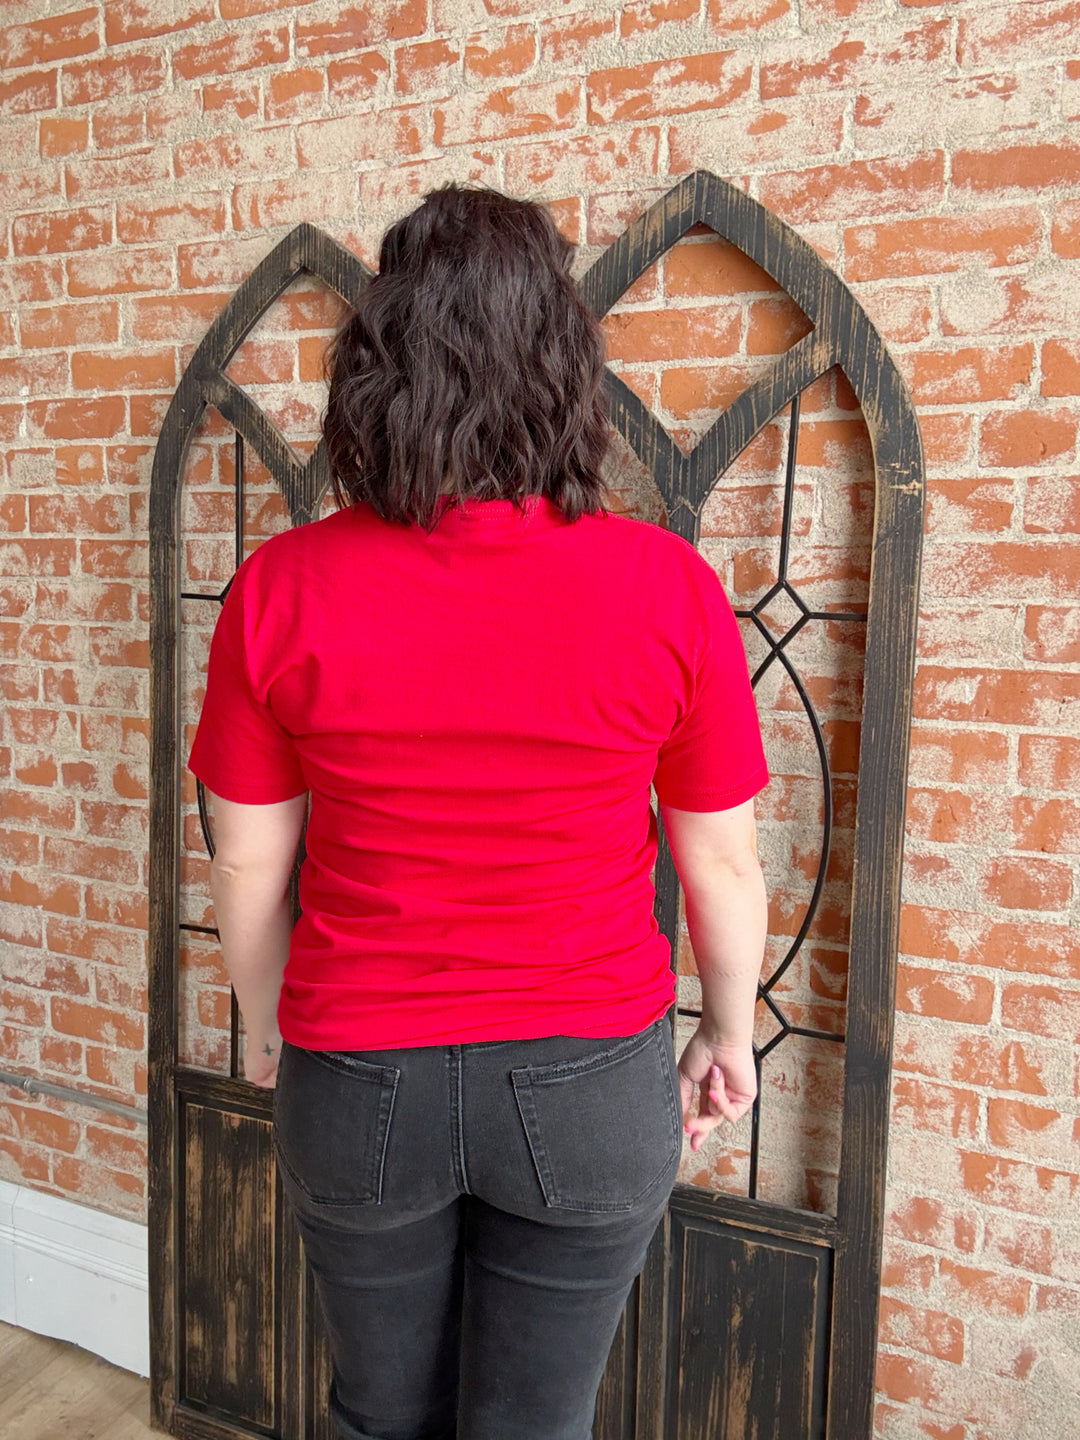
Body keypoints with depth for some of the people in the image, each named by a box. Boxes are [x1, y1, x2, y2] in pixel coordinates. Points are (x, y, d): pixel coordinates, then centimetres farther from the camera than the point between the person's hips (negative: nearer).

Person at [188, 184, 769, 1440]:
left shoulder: (282, 590, -14)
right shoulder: (670, 590, -15)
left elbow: (248, 864, -3)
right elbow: (724, 866, -6)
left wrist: (266, 1025, 15)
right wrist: (728, 1033, 12)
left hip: (357, 1081, 1)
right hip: (589, 1085, 0)